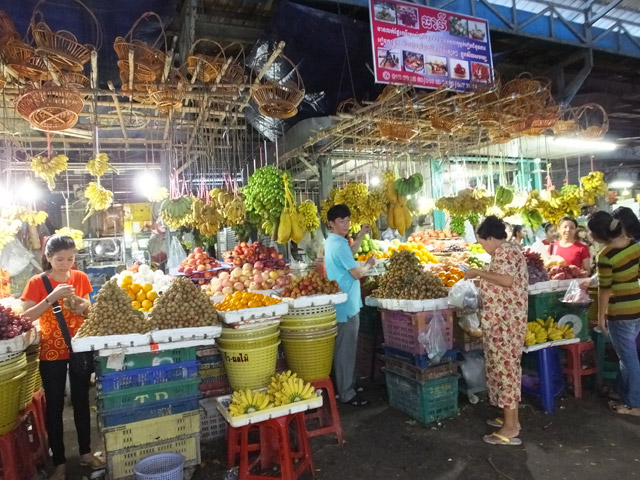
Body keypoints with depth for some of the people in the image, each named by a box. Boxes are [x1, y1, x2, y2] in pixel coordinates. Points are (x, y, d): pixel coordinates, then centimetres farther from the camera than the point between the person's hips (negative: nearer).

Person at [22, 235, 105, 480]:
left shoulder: (81, 278, -1)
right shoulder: (37, 282, -9)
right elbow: (26, 316, -17)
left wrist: (83, 307, -15)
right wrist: (52, 297, -27)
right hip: (51, 352, -2)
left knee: (82, 401, 13)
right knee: (54, 406, 8)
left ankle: (85, 452, 29)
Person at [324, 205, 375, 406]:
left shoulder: (332, 242, 11)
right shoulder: (339, 245, -21)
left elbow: (350, 253, 30)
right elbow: (357, 274, -19)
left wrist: (362, 235, 20)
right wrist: (369, 264, 0)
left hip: (342, 303, 11)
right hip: (347, 305, -11)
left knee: (345, 349, 18)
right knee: (346, 350, -1)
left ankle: (346, 387, 30)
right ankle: (347, 394, 9)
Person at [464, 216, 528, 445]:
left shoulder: (504, 251, -15)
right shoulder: (509, 249, 16)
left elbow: (507, 280, -28)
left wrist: (479, 273, -19)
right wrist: (483, 277, 17)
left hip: (503, 320, -11)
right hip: (506, 319, 11)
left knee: (504, 367, -5)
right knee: (507, 366, 16)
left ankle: (510, 428, 2)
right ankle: (511, 418, 27)